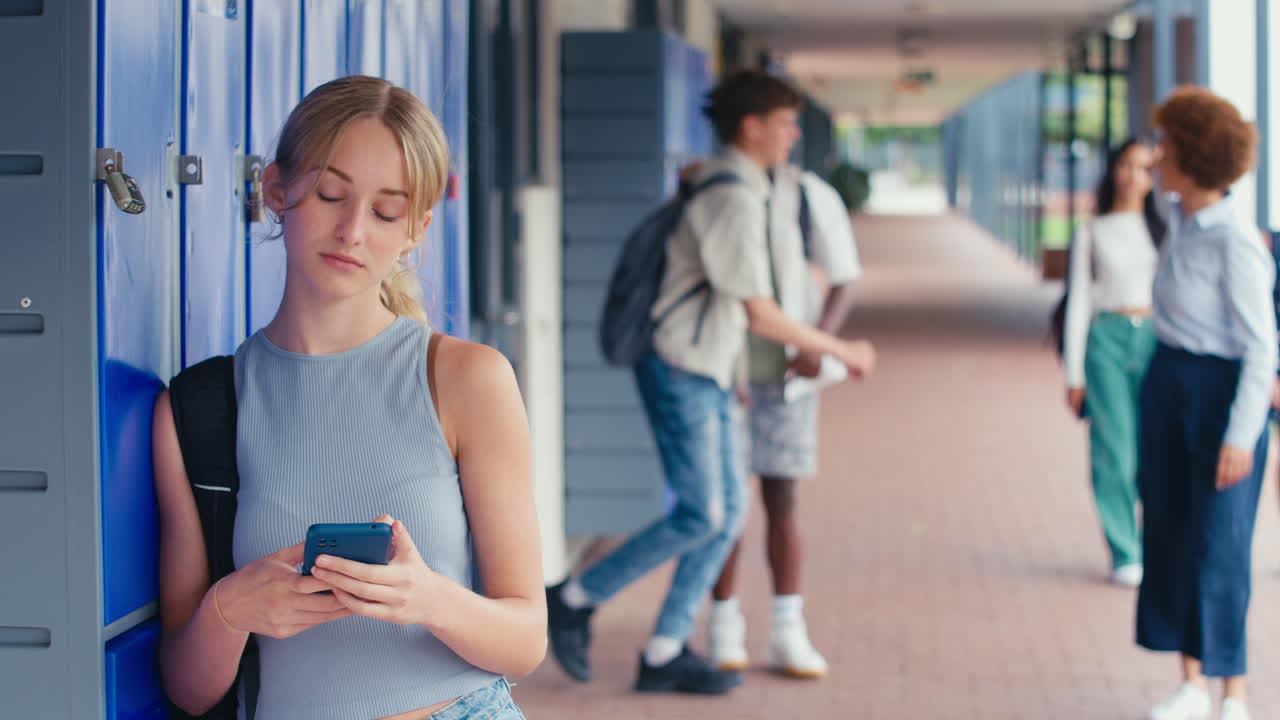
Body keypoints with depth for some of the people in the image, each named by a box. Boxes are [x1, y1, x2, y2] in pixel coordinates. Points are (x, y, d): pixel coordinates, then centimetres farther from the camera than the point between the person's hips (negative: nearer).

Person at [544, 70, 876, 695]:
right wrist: (842, 352, -9)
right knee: (699, 516, -10)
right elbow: (761, 315, -18)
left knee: (728, 511, 6)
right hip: (680, 370, -10)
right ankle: (574, 601, 3)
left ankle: (665, 654, 9)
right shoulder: (734, 201, -19)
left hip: (708, 374, 10)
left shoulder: (728, 186, 12)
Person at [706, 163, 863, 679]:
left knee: (781, 501, 2)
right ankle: (725, 628, 11)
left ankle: (788, 634, 8)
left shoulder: (814, 199, -4)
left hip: (786, 373, 0)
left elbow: (842, 286, -3)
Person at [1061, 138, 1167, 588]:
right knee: (1115, 452, -4)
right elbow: (1079, 304, 7)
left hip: (1158, 339, 1)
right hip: (1108, 340, -1)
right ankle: (1126, 555, 6)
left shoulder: (1165, 230, 9)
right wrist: (1074, 374, 3)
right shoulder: (1092, 234, 7)